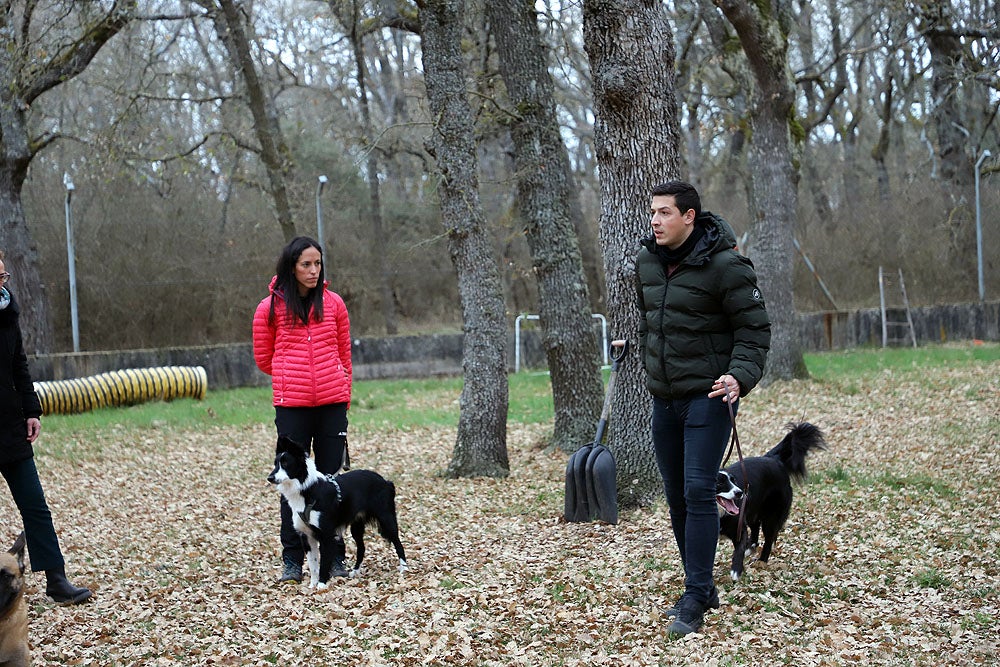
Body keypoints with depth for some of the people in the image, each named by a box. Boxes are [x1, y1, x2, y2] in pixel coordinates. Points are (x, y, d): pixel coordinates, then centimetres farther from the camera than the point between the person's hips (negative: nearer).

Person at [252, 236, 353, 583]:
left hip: (332, 403, 2)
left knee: (331, 479, 5)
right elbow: (263, 359, 12)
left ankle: (334, 555, 13)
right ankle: (292, 559, 8)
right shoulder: (270, 308, 1)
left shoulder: (333, 303, 7)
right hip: (291, 405, -1)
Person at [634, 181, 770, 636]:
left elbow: (754, 329, -10)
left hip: (708, 396, -7)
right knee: (677, 497, 11)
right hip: (664, 398, 7)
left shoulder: (724, 266, -14)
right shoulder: (646, 262, 6)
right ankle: (702, 588, 23)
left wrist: (740, 376, -23)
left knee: (698, 491, -14)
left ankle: (694, 601, -10)